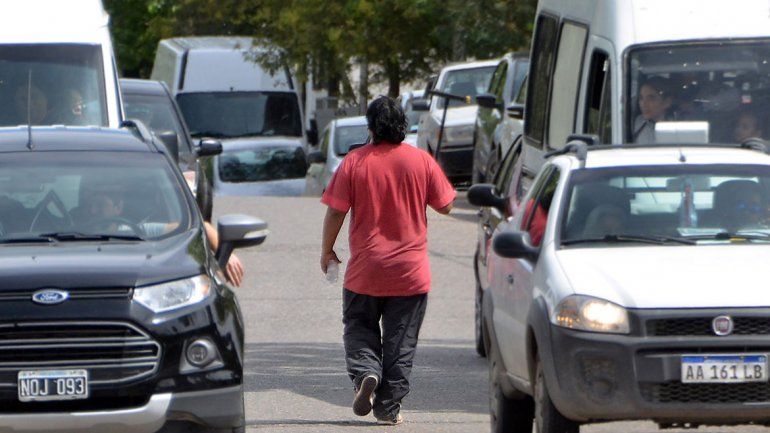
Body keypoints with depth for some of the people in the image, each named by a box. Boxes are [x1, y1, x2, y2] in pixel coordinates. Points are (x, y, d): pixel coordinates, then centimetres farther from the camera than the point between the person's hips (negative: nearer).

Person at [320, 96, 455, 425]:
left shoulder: (354, 162, -6)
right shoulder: (421, 160, -3)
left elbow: (335, 212, -7)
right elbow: (445, 205, 4)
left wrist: (327, 250, 8)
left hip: (365, 269, -1)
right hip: (411, 272, 1)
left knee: (359, 327, 14)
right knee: (401, 340, 8)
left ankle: (365, 372, -13)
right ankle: (389, 407, 6)